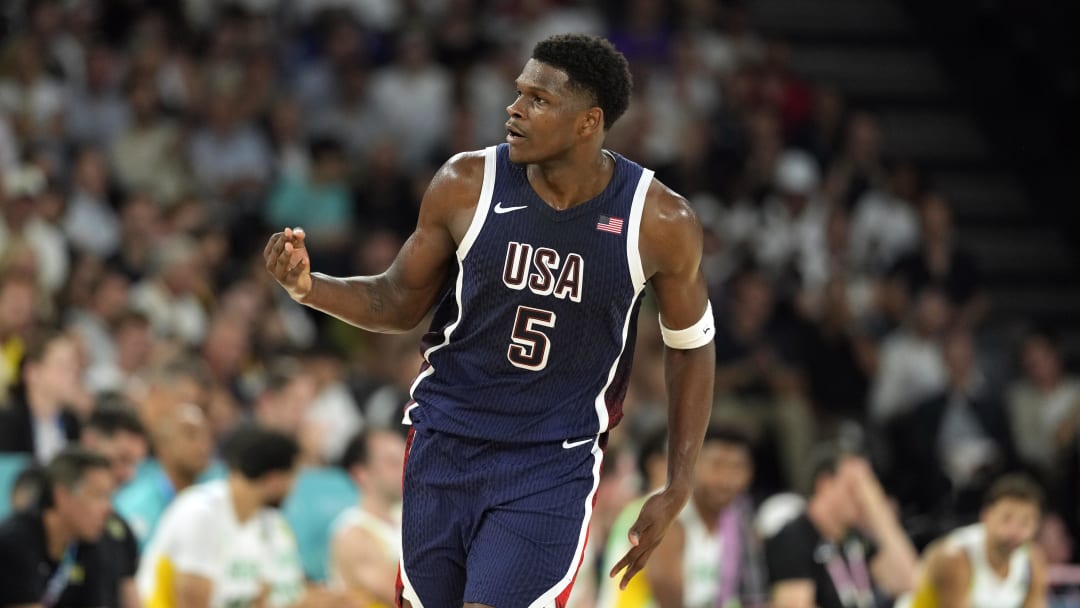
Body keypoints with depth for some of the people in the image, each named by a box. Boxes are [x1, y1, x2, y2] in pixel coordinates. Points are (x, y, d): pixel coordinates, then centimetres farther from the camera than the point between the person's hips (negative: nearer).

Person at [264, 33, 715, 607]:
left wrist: (676, 491, 1)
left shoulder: (660, 221, -11)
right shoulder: (466, 184, -8)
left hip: (555, 463, -2)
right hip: (447, 444, 2)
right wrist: (311, 288, -15)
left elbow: (691, 346, 4)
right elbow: (400, 301, 5)